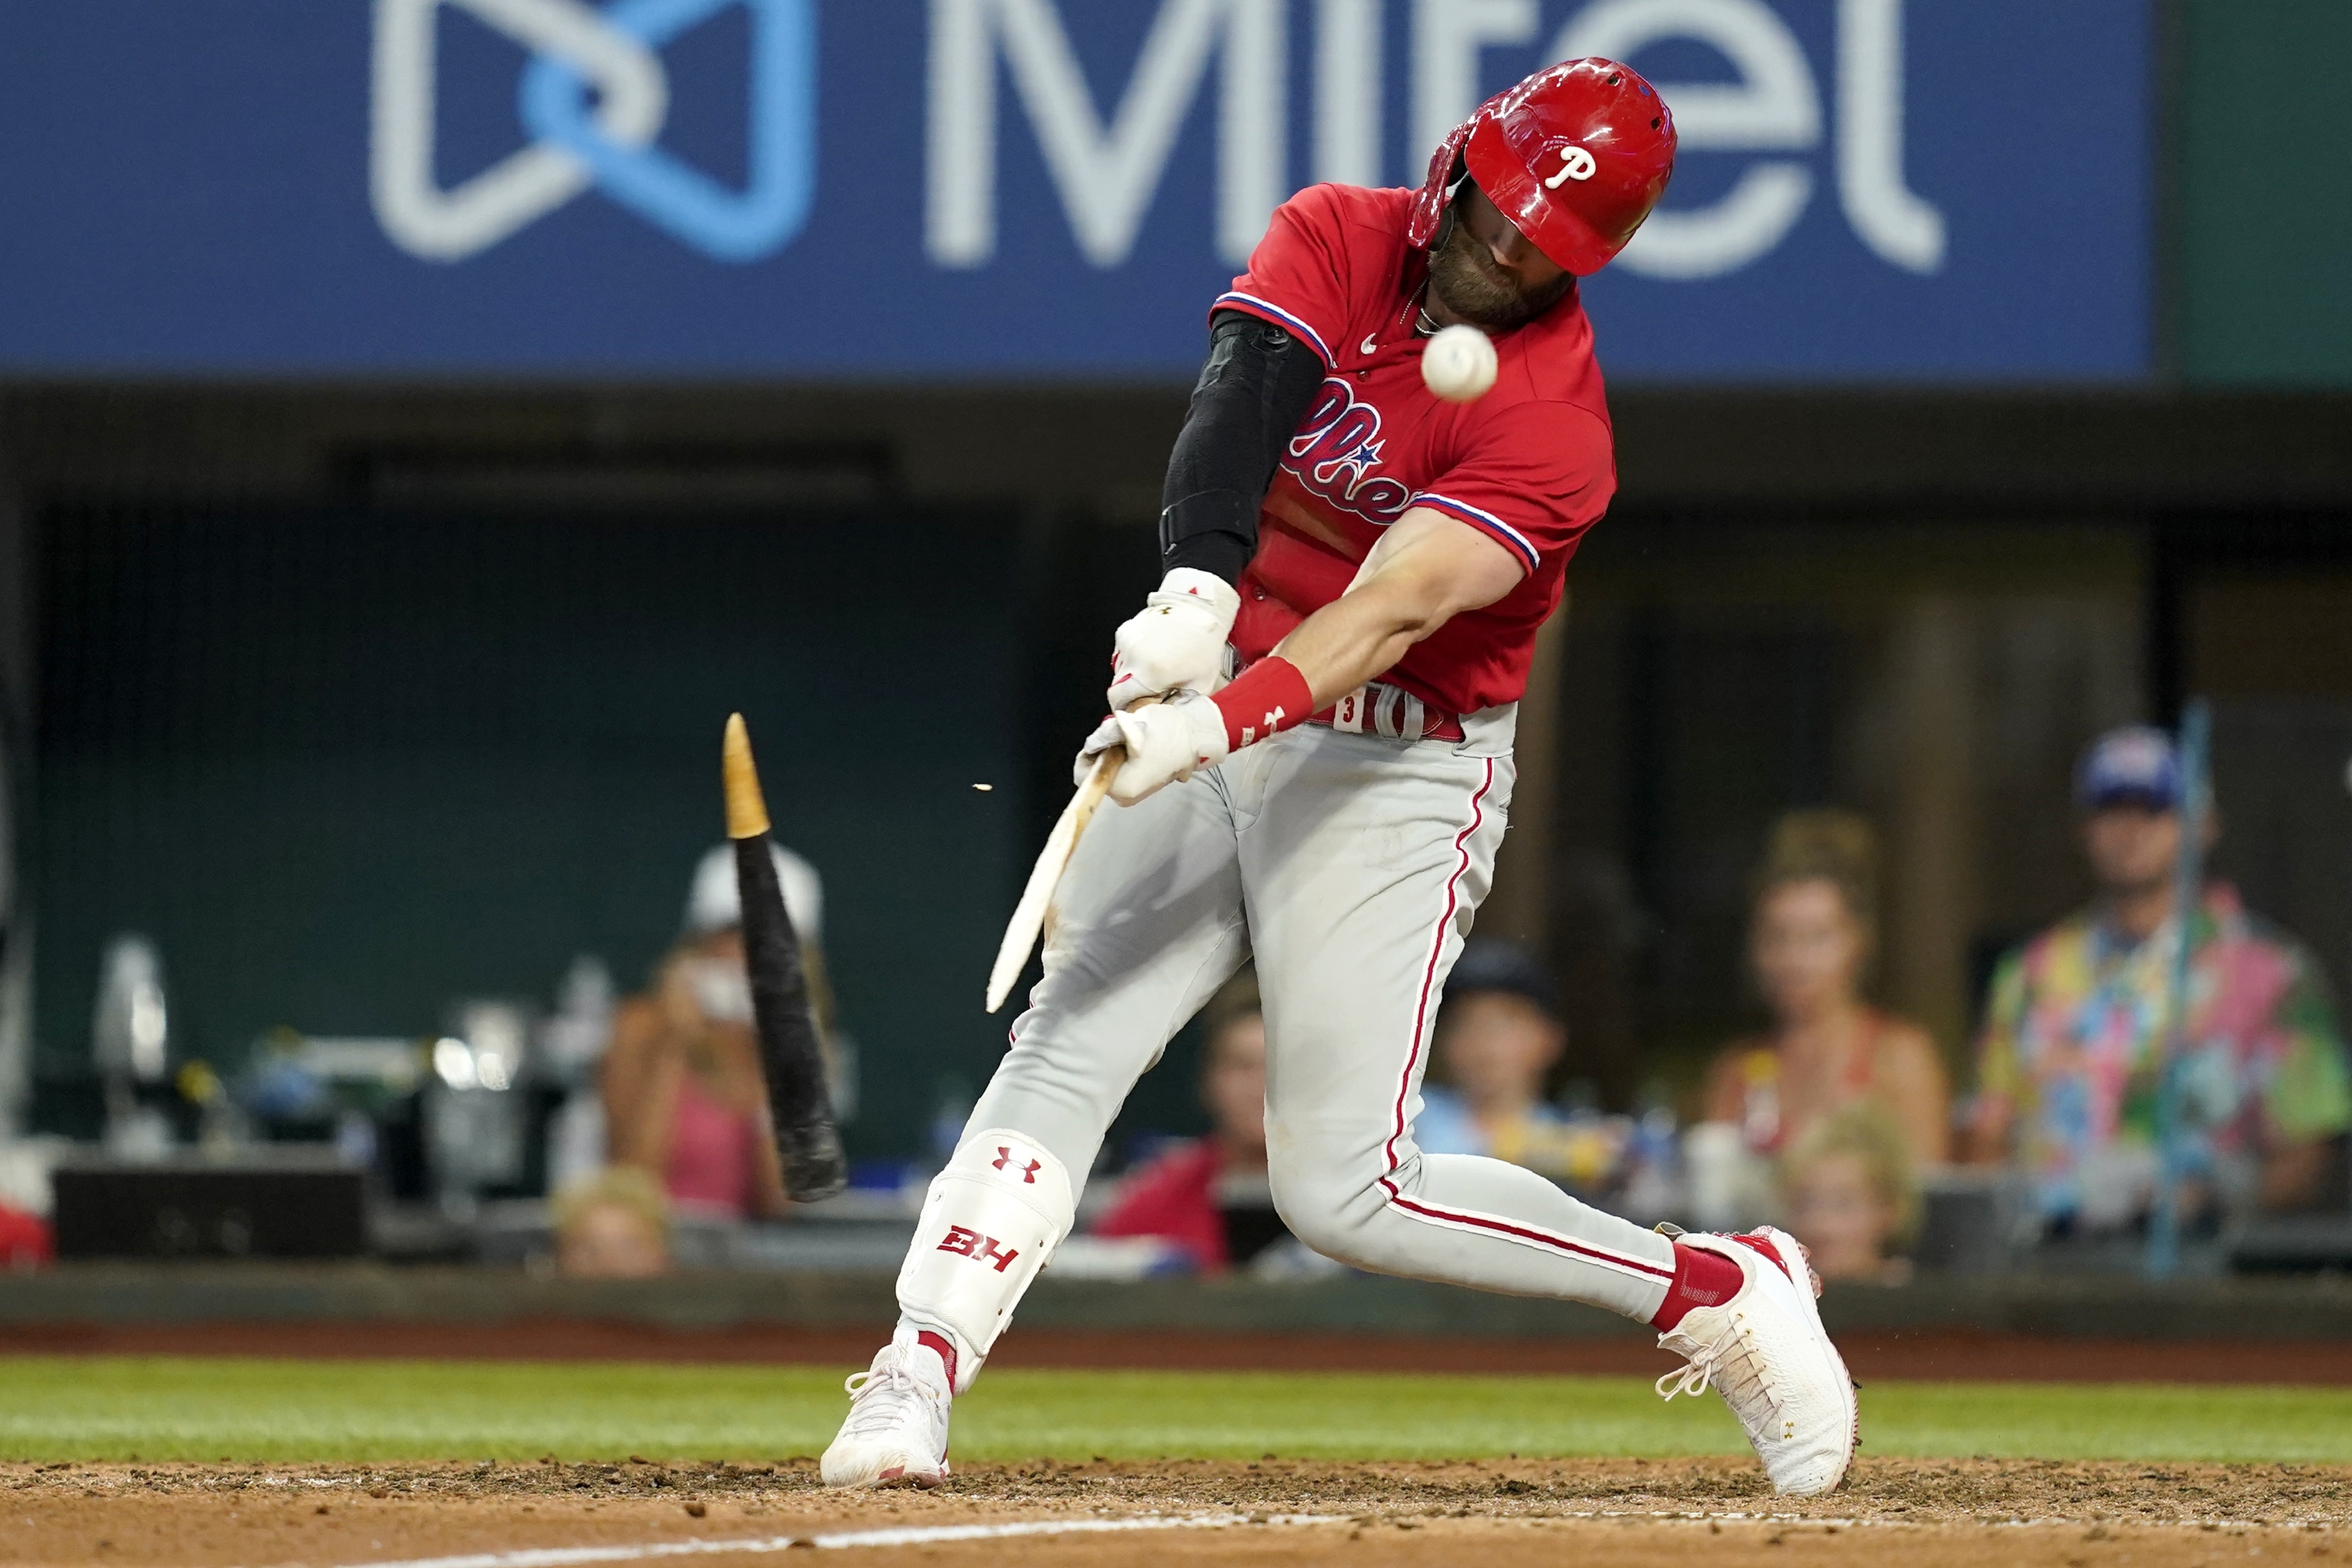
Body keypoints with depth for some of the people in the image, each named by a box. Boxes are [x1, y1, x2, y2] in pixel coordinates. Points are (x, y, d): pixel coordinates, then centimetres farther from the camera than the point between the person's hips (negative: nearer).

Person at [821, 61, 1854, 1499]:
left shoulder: (1552, 420, -17)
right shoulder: (1337, 240, -3)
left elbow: (1392, 609, -30)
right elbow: (1242, 397, -22)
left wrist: (1224, 719, -47)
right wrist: (1200, 588, -42)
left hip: (1393, 772, -5)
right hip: (1217, 721, 5)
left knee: (1345, 1190, -11)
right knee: (1065, 1046, -11)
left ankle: (1720, 1292, 2)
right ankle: (913, 1383, -15)